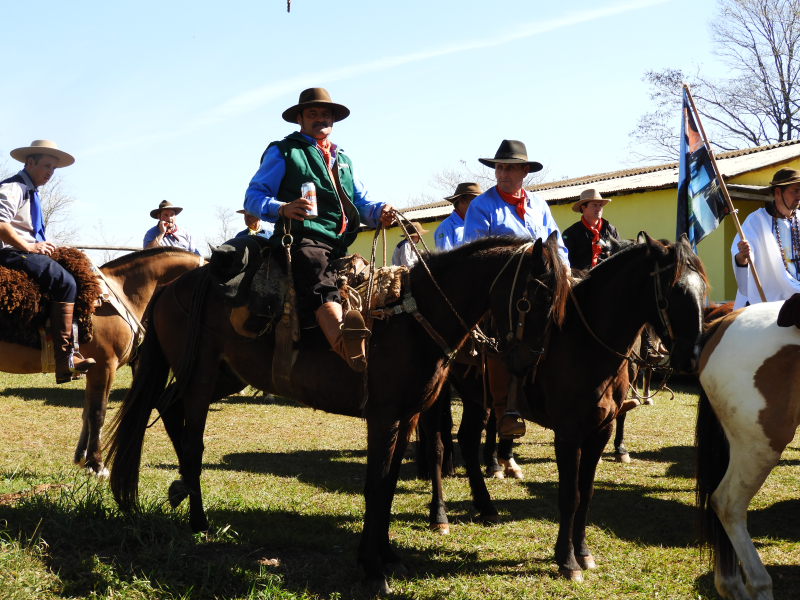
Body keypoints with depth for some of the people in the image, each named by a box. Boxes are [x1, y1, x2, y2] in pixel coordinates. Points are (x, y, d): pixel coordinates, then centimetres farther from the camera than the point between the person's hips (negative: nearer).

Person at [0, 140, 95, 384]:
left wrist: (42, 246, 10)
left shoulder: (31, 192, 22)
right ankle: (65, 359, -26)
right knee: (65, 282, -22)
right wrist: (31, 247, -19)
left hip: (23, 252, 11)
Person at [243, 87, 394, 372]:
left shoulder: (343, 159, 32)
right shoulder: (283, 151, 14)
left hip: (341, 243, 9)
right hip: (303, 238, -8)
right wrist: (282, 208, -18)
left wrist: (379, 211, 1)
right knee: (321, 283, -38)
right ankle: (348, 347, -63)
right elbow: (253, 197, 5)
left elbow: (362, 202, 26)